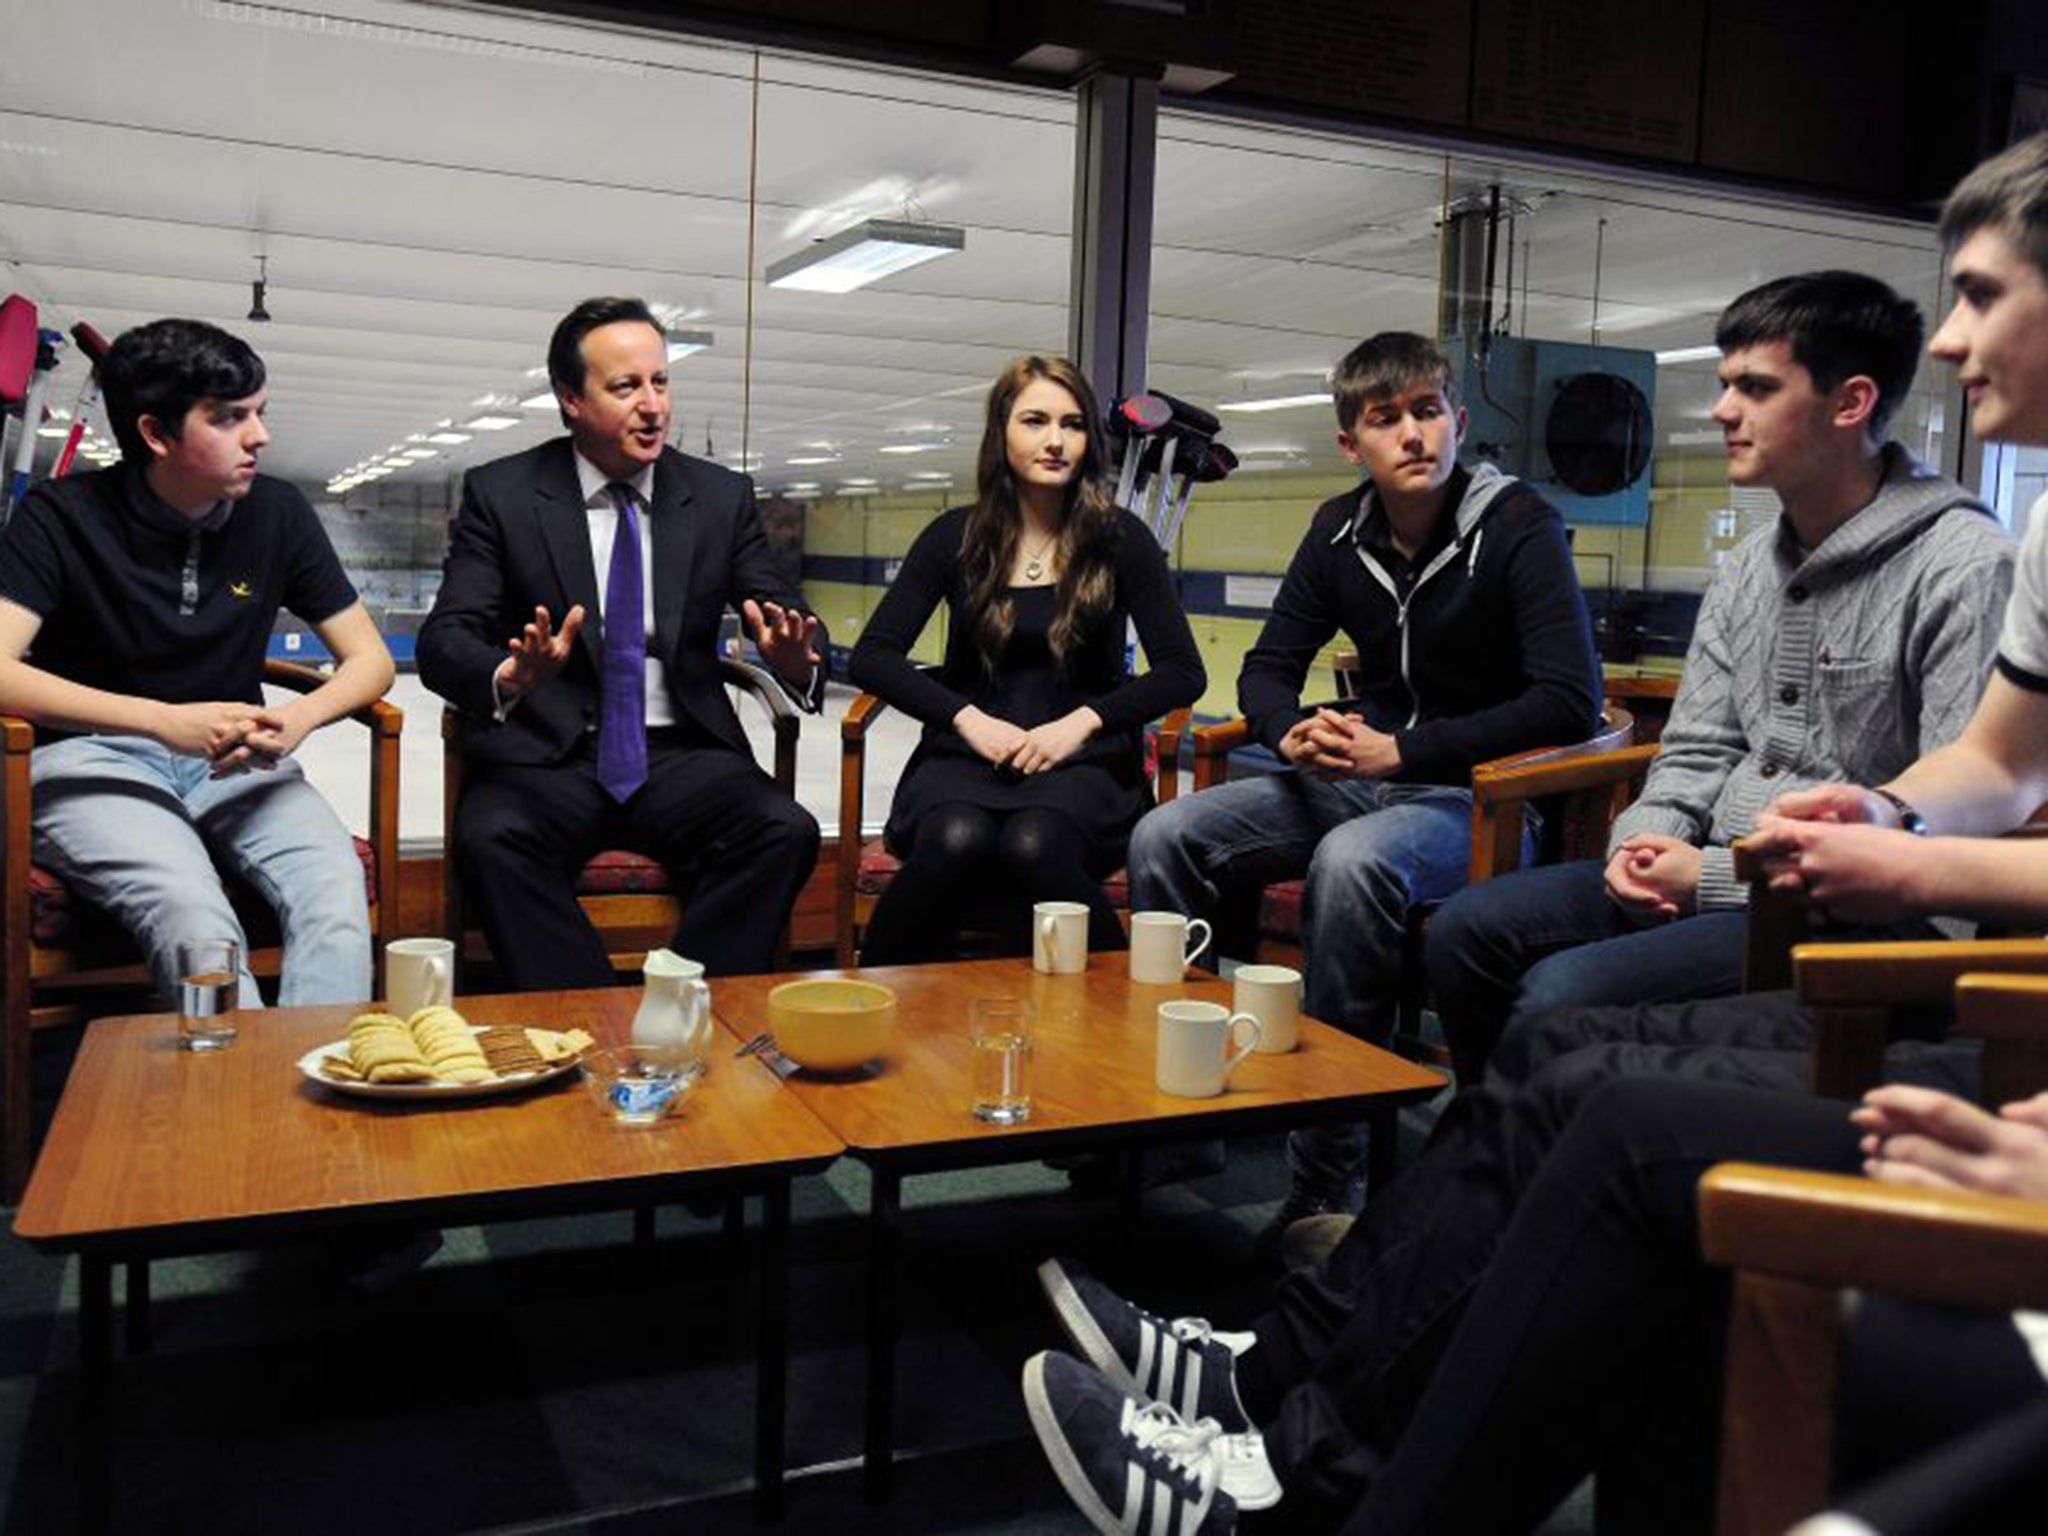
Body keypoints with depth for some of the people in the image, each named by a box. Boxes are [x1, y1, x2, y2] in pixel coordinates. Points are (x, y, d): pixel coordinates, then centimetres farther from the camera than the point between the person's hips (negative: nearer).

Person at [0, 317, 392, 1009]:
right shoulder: (62, 517, -5)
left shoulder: (278, 513, 4)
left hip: (235, 764, 3)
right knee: (191, 909, -33)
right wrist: (168, 721, -26)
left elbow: (369, 658, 6)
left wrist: (298, 718, -16)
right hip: (93, 757, -3)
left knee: (335, 889, -28)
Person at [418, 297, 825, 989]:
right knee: (490, 838, -32)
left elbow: (795, 621, 6)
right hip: (546, 757, -1)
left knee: (787, 832, -26)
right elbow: (443, 641, -5)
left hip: (682, 757, 2)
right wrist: (508, 679, -30)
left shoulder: (722, 497, 9)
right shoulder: (500, 493, 3)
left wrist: (797, 662, -21)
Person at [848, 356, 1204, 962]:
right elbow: (872, 657, 3)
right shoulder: (957, 537, 7)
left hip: (1083, 761, -1)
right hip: (966, 752, 1)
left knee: (1034, 845, -35)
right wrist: (968, 718, -11)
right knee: (956, 840, -33)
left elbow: (1182, 673, 1)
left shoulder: (1119, 539, 5)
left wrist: (1081, 723, -12)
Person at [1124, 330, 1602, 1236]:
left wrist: (1404, 750, -22)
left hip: (1477, 796, -6)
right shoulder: (1341, 530, 7)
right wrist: (1295, 734, -13)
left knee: (1350, 863, -38)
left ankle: (1327, 1181, -27)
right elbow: (1267, 669, 12)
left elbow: (1572, 700, -18)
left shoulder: (1517, 526, -9)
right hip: (1363, 779, 6)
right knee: (1165, 838, -13)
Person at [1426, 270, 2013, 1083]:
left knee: (1561, 996, -24)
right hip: (1721, 875, 8)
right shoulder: (1749, 565, 12)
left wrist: (1717, 876, -18)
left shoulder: (1964, 568, -14)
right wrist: (1647, 838, -6)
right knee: (1468, 930, -1)